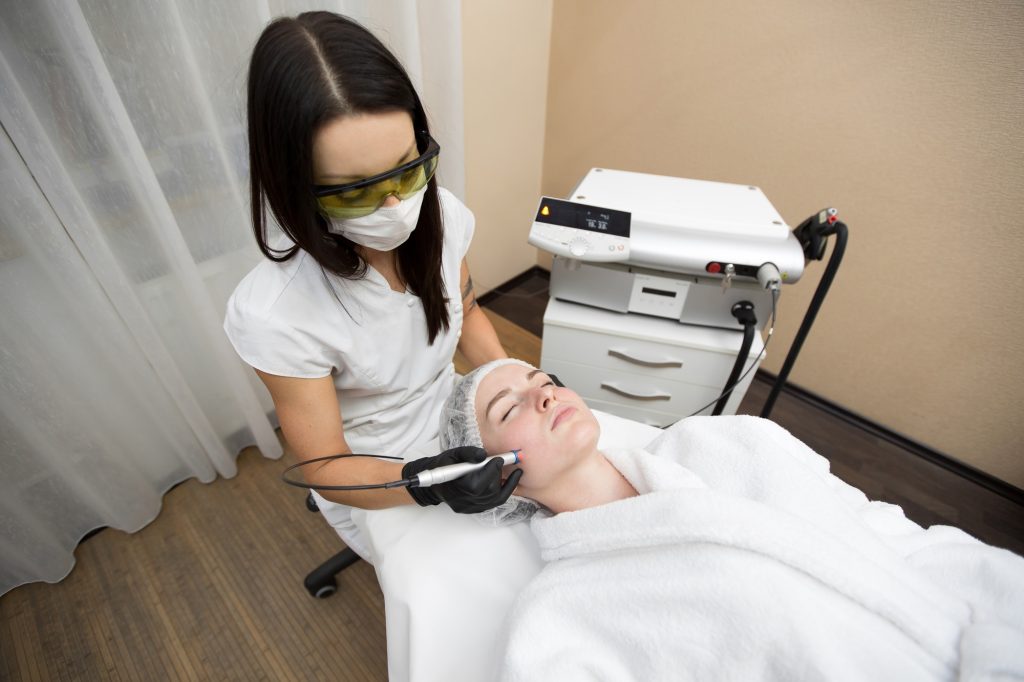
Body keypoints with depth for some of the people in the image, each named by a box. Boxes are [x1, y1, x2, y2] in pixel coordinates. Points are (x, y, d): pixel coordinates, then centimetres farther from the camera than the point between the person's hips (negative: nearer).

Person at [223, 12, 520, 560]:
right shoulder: (275, 316, -31)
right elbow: (325, 468, -20)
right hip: (377, 487, -3)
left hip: (456, 428, 4)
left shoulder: (442, 216, -18)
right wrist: (428, 484, -38)